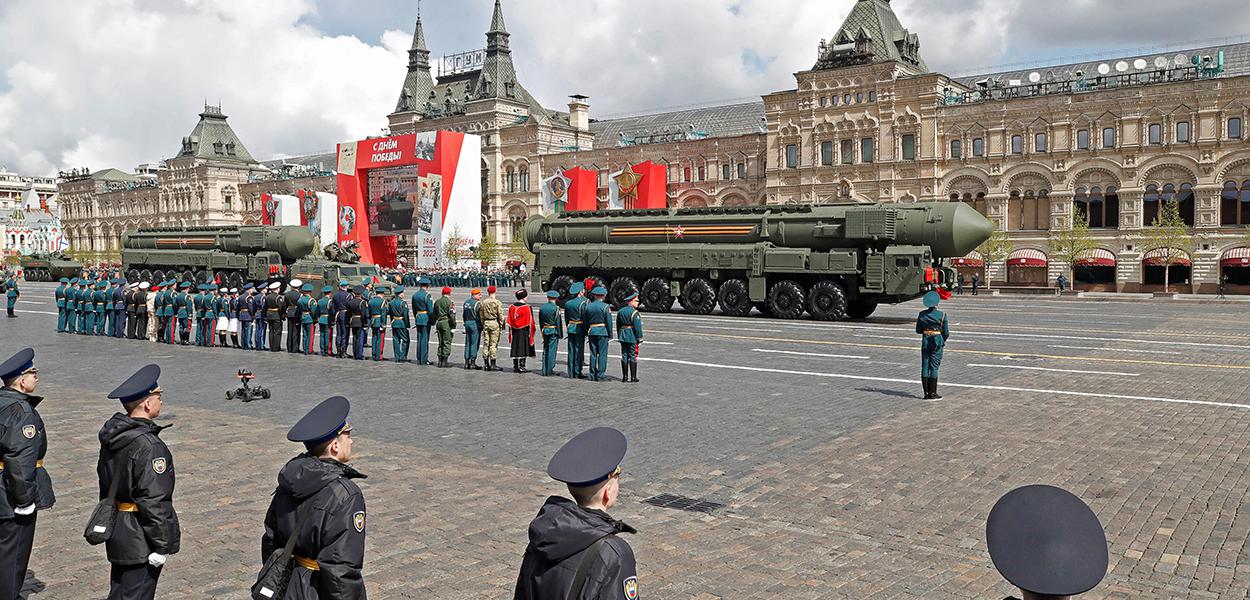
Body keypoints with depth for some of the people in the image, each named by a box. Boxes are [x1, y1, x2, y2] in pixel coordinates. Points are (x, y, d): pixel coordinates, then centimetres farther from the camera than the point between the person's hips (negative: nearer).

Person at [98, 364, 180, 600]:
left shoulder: (112, 436, 4)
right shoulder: (149, 446, -24)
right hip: (140, 540, -9)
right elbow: (153, 500, -23)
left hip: (117, 533, 9)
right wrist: (161, 545, -17)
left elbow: (105, 482, 15)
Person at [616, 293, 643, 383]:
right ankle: (633, 377, 1)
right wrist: (639, 338, -9)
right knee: (633, 357, -1)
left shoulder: (620, 311, 9)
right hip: (632, 337, -7)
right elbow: (637, 327, -15)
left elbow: (618, 326, 14)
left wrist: (619, 337, 19)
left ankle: (625, 377, 13)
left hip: (623, 337, 7)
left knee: (624, 356, 10)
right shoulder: (634, 313, -13)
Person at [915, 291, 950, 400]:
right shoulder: (942, 315, -9)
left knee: (925, 366, 7)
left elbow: (918, 330, 3)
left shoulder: (922, 314, -2)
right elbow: (946, 332, -5)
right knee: (934, 367, 1)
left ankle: (926, 393, 8)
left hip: (925, 341, 2)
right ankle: (932, 394, 3)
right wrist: (943, 341, 13)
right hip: (937, 340, -2)